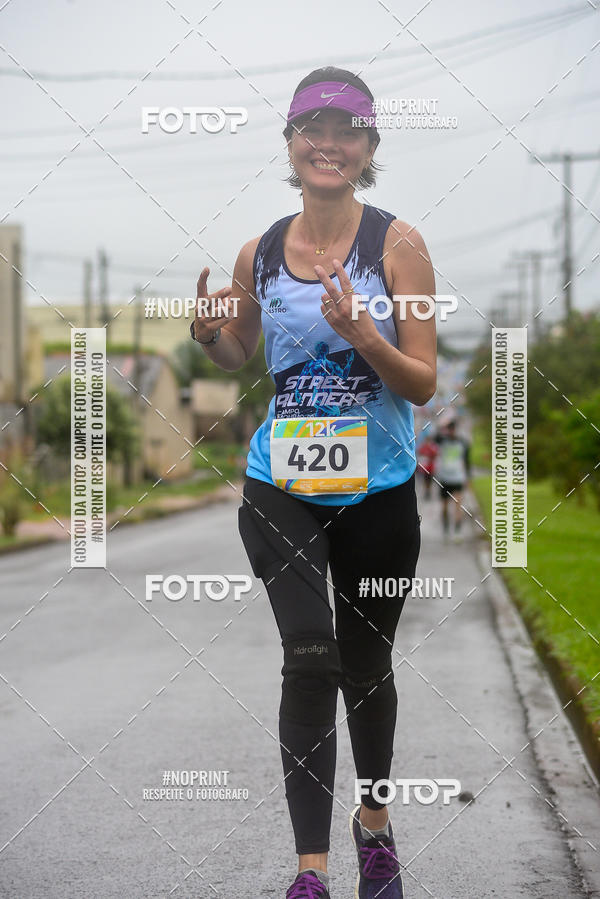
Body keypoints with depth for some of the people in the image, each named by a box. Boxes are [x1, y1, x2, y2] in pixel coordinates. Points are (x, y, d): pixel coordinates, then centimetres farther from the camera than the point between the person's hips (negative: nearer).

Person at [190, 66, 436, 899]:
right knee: (310, 658, -15)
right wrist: (208, 329, -4)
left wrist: (363, 335, -26)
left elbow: (423, 385, -9)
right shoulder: (259, 254, 1)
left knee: (367, 661, 15)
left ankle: (375, 820, 39)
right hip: (282, 489, 1)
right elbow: (237, 354, 19)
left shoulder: (397, 244, -8)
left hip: (377, 492, 0)